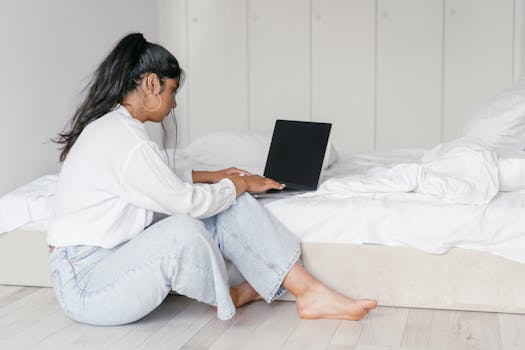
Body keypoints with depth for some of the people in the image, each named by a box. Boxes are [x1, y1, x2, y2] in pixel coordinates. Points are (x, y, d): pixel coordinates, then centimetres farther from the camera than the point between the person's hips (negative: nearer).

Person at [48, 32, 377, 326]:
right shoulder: (123, 138, -23)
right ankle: (226, 296, -3)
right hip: (85, 283, -9)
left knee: (229, 206, -4)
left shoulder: (113, 125, 9)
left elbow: (160, 179, 26)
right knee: (182, 230, -35)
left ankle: (311, 292, -6)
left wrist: (212, 177, 19)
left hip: (120, 258, 9)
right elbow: (186, 201, -18)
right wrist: (239, 183, -2)